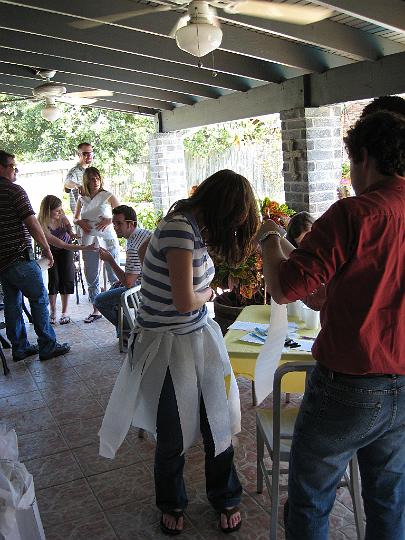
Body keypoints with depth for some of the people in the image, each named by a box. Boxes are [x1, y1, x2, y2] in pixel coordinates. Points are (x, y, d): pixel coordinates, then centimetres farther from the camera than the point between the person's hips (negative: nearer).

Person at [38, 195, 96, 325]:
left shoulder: (62, 217, -22)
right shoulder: (42, 226, -35)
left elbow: (72, 233, -2)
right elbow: (62, 245, -37)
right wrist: (84, 248, -43)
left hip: (66, 251, 3)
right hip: (51, 252, -3)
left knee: (67, 279, -4)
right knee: (53, 279, -11)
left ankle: (65, 312, 5)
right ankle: (53, 312, 6)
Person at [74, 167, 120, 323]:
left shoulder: (108, 197, -1)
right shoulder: (82, 199, 8)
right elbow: (75, 219, 19)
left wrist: (109, 220, -15)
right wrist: (80, 222, -3)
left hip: (108, 240, -4)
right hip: (89, 242, 4)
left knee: (114, 276, -1)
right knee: (92, 278, 9)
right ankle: (96, 310, 19)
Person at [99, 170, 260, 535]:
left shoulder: (195, 226, 3)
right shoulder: (180, 229, -25)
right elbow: (185, 301, -26)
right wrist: (208, 293, -7)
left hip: (200, 340, 8)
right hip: (168, 347, -7)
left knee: (218, 426, 15)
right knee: (172, 437, 14)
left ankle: (225, 500, 39)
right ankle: (172, 504, 42)